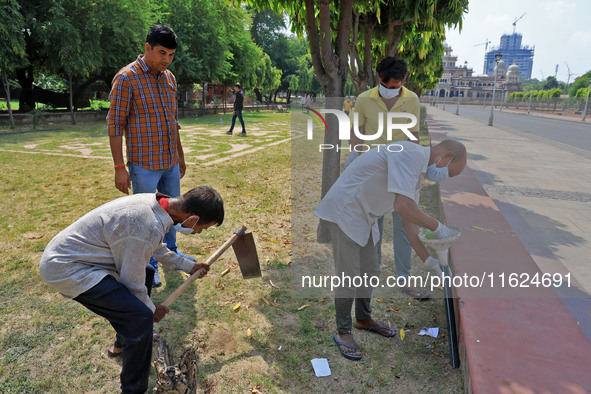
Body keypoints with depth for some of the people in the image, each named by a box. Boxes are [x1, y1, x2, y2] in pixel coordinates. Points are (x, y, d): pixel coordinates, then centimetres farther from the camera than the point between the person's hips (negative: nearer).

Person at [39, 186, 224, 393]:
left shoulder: (155, 202, -3)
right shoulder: (148, 229, -31)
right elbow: (133, 282, -15)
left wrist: (189, 265, 26)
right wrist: (151, 309, 4)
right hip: (65, 270, -10)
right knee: (141, 317, -14)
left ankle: (125, 340, 52)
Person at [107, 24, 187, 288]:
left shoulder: (169, 78, 9)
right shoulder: (126, 78, -12)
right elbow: (115, 125, -12)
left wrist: (180, 156, 18)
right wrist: (119, 167, -15)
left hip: (170, 162, 7)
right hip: (144, 165, -6)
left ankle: (170, 253, 38)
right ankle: (148, 266, 21)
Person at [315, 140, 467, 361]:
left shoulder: (418, 172, 10)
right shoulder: (411, 154, -22)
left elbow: (410, 221, 12)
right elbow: (402, 205, -33)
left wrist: (428, 261, 11)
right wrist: (437, 227, -18)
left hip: (364, 216, 10)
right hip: (345, 211, -10)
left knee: (370, 273, 18)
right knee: (349, 276, -3)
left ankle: (363, 319, 38)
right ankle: (343, 332, 14)